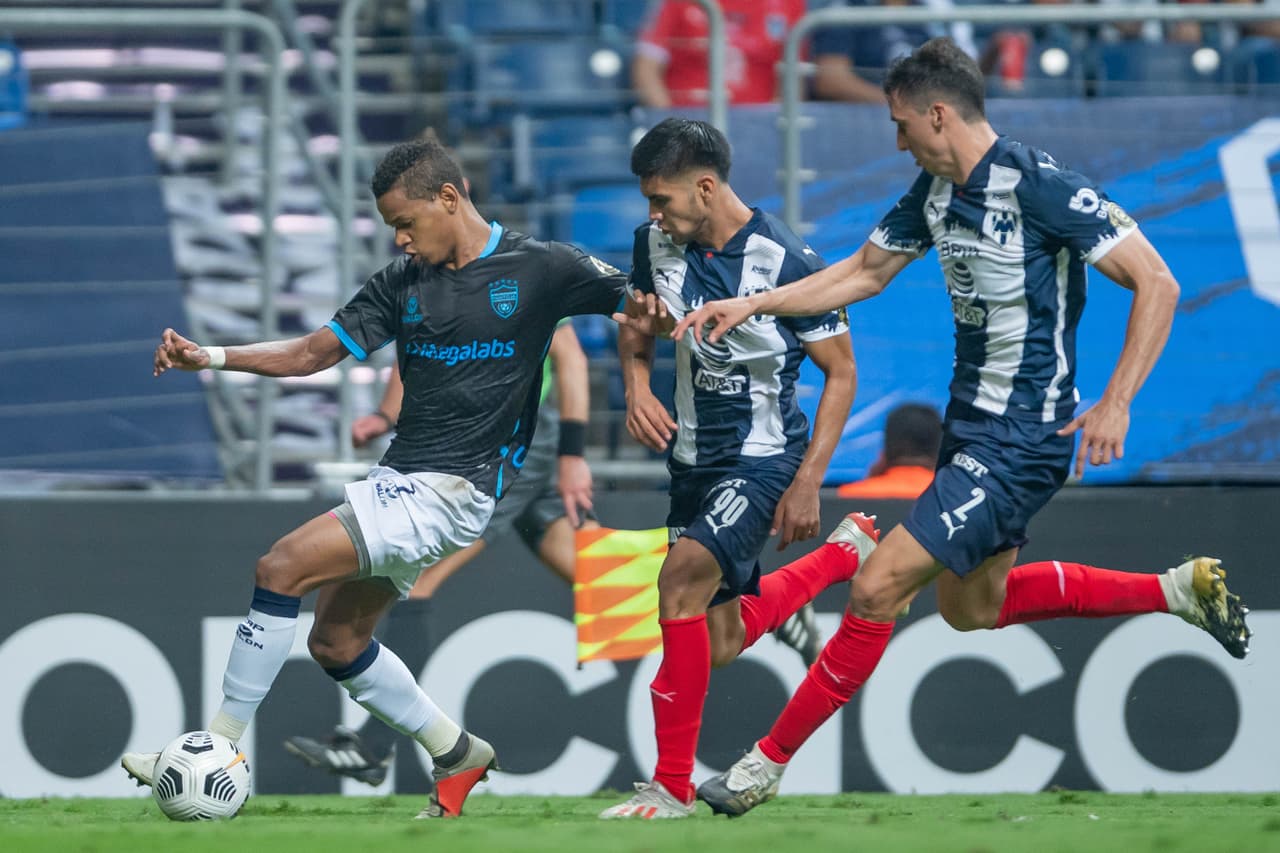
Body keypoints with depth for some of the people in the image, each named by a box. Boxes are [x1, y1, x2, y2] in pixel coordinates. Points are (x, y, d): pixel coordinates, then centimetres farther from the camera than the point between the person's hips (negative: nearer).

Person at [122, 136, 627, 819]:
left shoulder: (537, 270, -5)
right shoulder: (403, 282, 11)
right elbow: (312, 353, 11)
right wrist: (211, 357, -1)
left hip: (453, 491, -8)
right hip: (397, 480, 8)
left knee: (283, 566, -18)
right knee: (336, 642, 12)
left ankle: (219, 744, -11)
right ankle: (457, 754, 29)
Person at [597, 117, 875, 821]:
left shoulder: (786, 261, -19)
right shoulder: (657, 242, -2)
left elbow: (841, 373, -12)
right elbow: (636, 325, 17)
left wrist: (807, 484, -17)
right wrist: (636, 385, -6)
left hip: (765, 458, -7)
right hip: (694, 458, 7)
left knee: (682, 576, -29)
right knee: (720, 644, 14)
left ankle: (673, 783, -23)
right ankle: (847, 555, 41)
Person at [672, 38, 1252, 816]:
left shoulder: (1038, 185, -22)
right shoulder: (937, 189, 4)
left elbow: (1157, 284, -22)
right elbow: (865, 272, 19)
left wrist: (1115, 403, -27)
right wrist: (752, 304, 9)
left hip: (1022, 440, -10)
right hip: (970, 423, 10)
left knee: (878, 587, -12)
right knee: (973, 606, 23)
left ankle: (769, 763, -2)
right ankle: (1177, 589, 33)